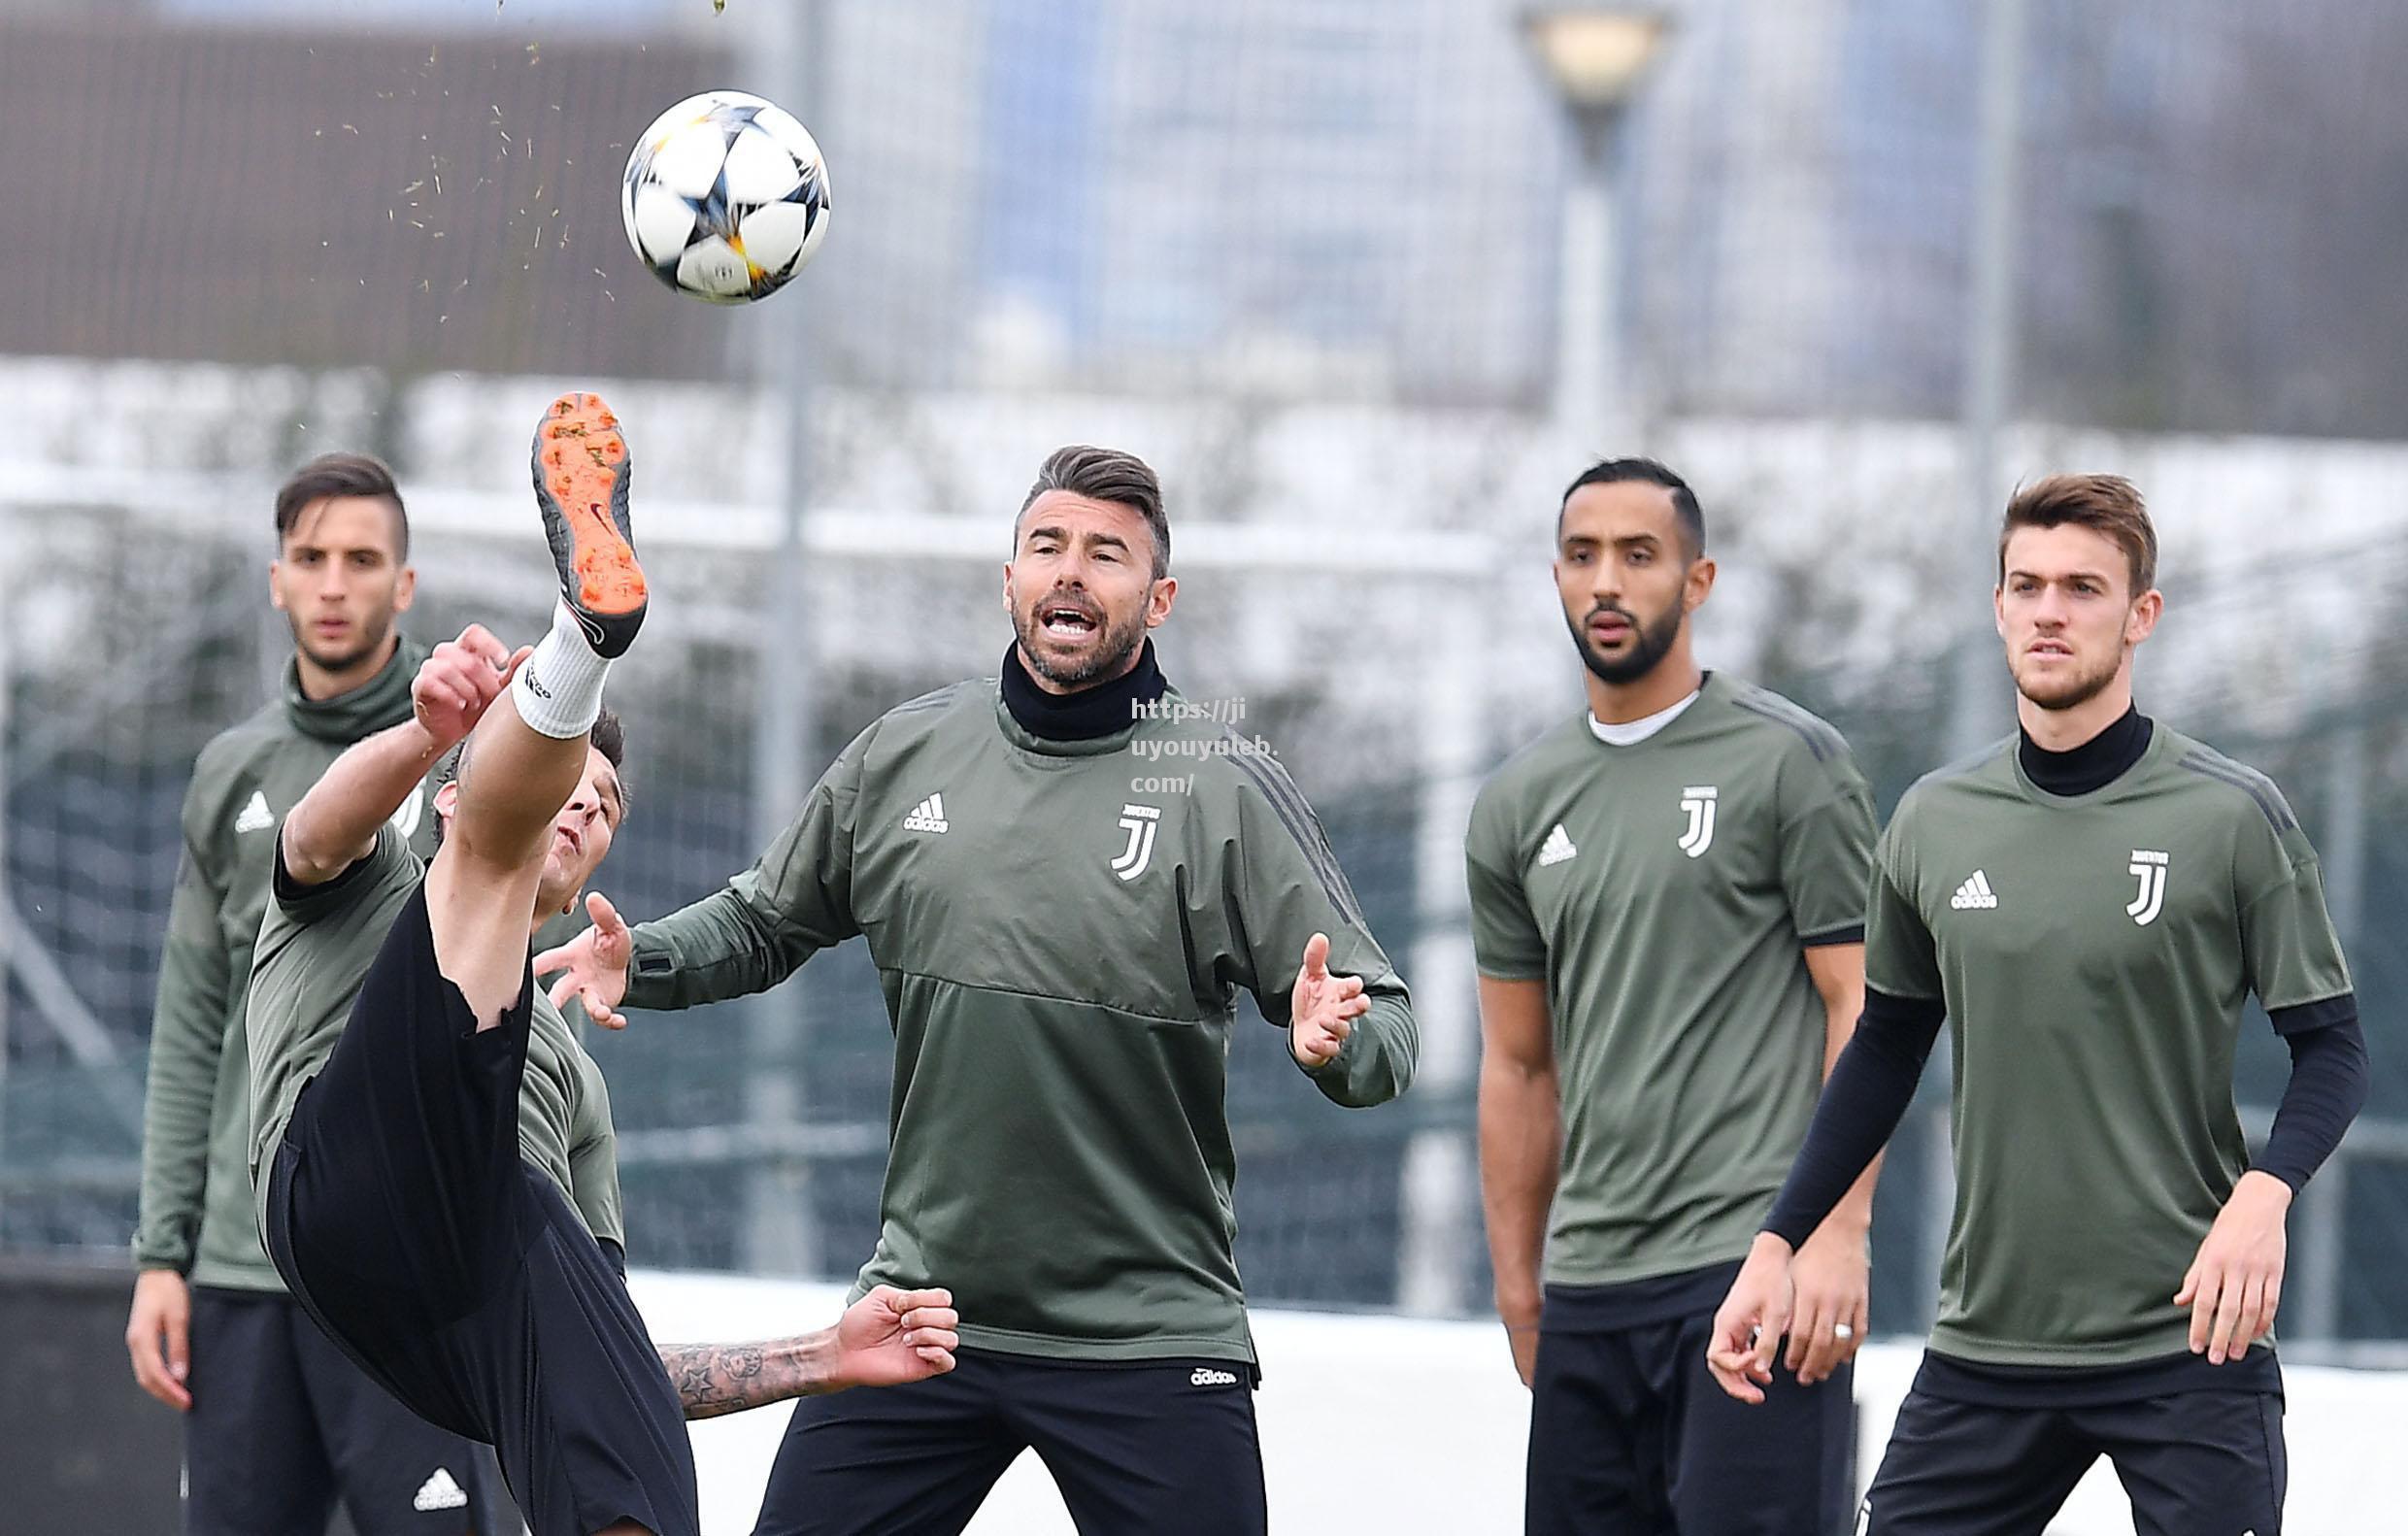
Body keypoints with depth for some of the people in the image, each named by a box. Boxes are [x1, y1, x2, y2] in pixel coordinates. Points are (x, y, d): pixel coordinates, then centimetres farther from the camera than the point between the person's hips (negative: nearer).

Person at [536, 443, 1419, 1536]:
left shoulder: (1226, 788, -5)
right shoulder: (902, 757, 5)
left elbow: (1385, 1027, -6)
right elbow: (766, 922, 22)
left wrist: (1337, 1040, -29)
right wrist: (641, 962, 3)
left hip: (1148, 1343, -3)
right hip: (920, 1313, 3)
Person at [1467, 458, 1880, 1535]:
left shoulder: (1789, 761, -2)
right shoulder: (1517, 806, 14)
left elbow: (1862, 1007, -5)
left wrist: (1840, 1233, -14)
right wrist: (1519, 1296, 16)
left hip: (1753, 1264, -6)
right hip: (1590, 1286, 6)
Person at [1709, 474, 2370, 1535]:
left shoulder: (2231, 816, -5)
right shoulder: (1934, 823, 6)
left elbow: (2330, 1045, -2)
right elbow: (1886, 1050, 18)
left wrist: (2263, 1192, -20)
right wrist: (1777, 1246, 13)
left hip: (2184, 1341, -3)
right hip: (1986, 1344, 4)